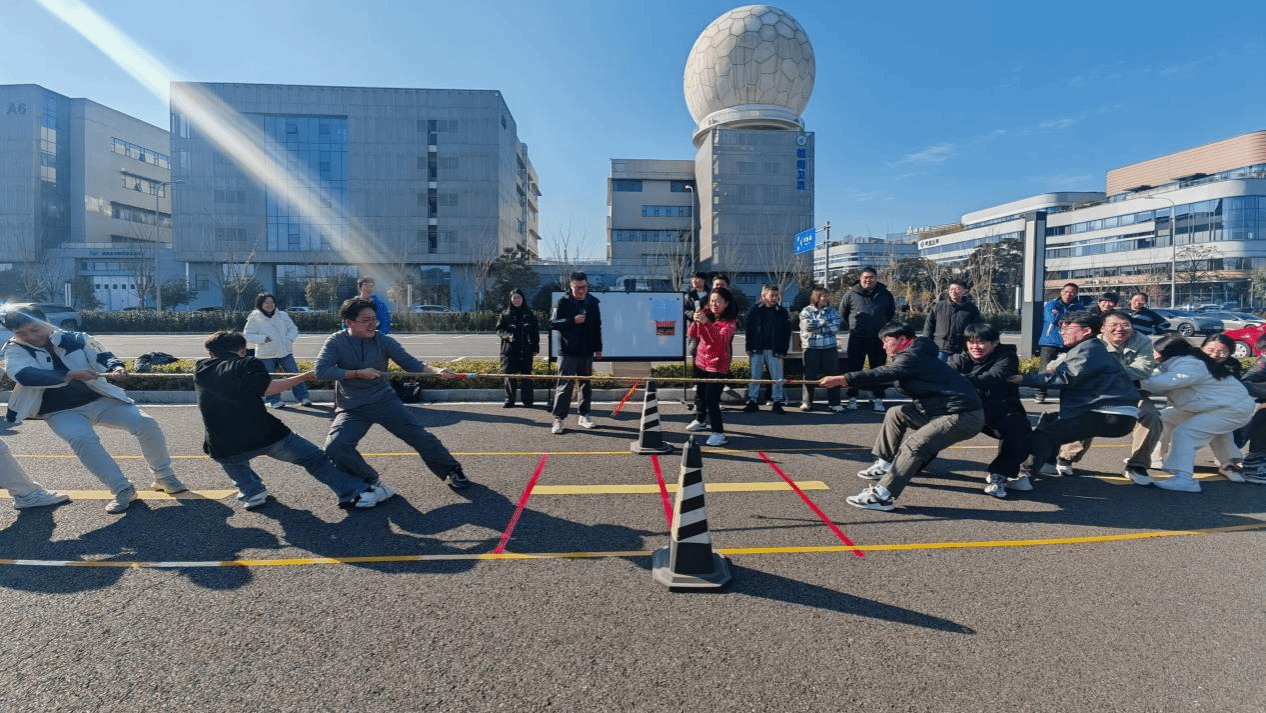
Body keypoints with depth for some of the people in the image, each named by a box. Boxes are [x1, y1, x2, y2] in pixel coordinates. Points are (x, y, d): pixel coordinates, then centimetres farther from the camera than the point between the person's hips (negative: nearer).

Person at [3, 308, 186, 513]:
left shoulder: (76, 339, -2)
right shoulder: (15, 351, -4)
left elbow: (103, 357, -13)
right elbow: (26, 376, -23)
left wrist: (116, 368, -38)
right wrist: (70, 375, -38)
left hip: (99, 400, 1)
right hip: (62, 412, -1)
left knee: (145, 423, -18)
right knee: (83, 439, -32)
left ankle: (164, 477, 1)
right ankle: (123, 490, -20)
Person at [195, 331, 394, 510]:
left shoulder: (200, 369, 14)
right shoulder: (245, 364, 0)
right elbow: (267, 388, -11)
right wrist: (304, 377, -7)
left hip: (223, 449, 4)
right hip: (264, 435, -4)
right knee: (315, 458, 5)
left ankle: (251, 492, 23)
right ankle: (359, 492, -4)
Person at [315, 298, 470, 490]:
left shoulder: (383, 341, -6)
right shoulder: (336, 342, -9)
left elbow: (410, 363, -10)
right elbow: (321, 371, -19)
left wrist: (437, 371, -27)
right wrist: (358, 373, -24)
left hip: (384, 400, 0)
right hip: (352, 409, 0)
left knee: (420, 436, -4)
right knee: (335, 447, -19)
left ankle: (451, 471, 14)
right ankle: (369, 480, 5)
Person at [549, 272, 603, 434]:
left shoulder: (593, 302, 9)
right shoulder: (563, 302, -3)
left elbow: (597, 327, 15)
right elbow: (553, 323, -9)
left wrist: (598, 348, 13)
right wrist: (573, 321, -20)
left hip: (587, 352, 4)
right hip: (567, 352, -4)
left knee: (586, 384, 11)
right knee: (565, 385, -6)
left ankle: (584, 416, 22)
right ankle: (558, 418, -1)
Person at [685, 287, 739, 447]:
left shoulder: (730, 321, -12)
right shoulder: (705, 314, 3)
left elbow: (721, 339, -29)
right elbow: (690, 334, -3)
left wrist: (706, 322, -37)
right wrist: (696, 321, -23)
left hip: (718, 365, -6)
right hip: (701, 361, 6)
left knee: (711, 399, -14)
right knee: (700, 393, 21)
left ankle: (719, 433, -7)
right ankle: (699, 421, 44)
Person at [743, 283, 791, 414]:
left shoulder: (782, 312, 2)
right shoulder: (755, 310, 2)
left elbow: (787, 332, 2)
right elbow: (749, 329, 4)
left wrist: (783, 351, -4)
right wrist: (748, 348, -1)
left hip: (774, 350, 0)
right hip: (757, 349, 0)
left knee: (777, 377, 3)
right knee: (754, 377, 6)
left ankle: (777, 402, 12)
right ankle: (752, 401, 13)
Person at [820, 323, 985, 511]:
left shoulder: (914, 357, -16)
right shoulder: (912, 356, 15)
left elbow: (884, 374, -29)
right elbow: (886, 377, 11)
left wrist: (843, 379, -35)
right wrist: (848, 380, -2)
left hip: (964, 415, -11)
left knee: (914, 444, -23)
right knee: (896, 414, 14)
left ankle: (883, 496, -26)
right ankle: (885, 465, 18)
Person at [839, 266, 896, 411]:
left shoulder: (885, 294, 6)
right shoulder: (851, 294, 0)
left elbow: (891, 313, 20)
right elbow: (842, 313, 10)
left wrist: (883, 327, 14)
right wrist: (851, 327, 8)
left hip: (878, 339, 2)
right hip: (856, 339, -1)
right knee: (854, 369, 2)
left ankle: (878, 399, 14)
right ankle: (852, 398, 11)